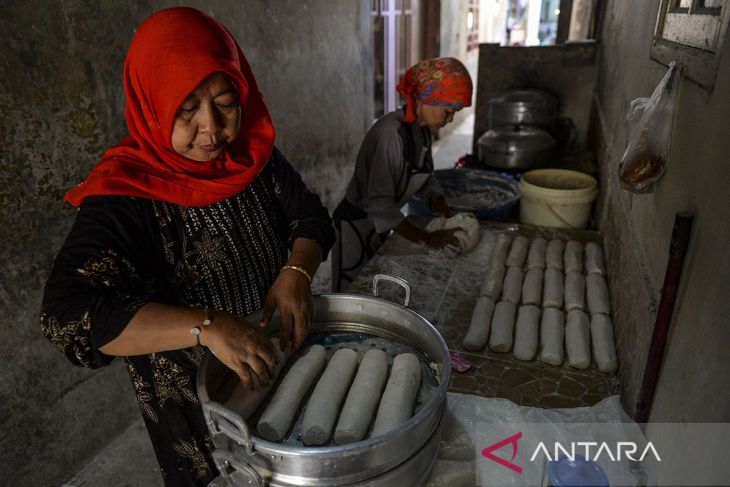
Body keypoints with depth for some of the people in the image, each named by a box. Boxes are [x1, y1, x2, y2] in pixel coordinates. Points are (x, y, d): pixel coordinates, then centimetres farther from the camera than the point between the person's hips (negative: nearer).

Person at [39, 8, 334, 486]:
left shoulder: (255, 155, -10)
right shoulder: (123, 196, -25)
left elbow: (311, 215, -3)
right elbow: (68, 314, -34)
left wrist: (297, 271, -25)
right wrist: (207, 326, -44)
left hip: (283, 361, 5)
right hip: (195, 400, -4)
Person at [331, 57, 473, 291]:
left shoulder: (422, 130, -2)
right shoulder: (391, 133, -28)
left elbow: (426, 181, 8)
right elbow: (379, 204, -30)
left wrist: (448, 217, -7)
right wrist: (427, 238, -27)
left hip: (381, 223, 8)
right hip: (357, 225, -8)